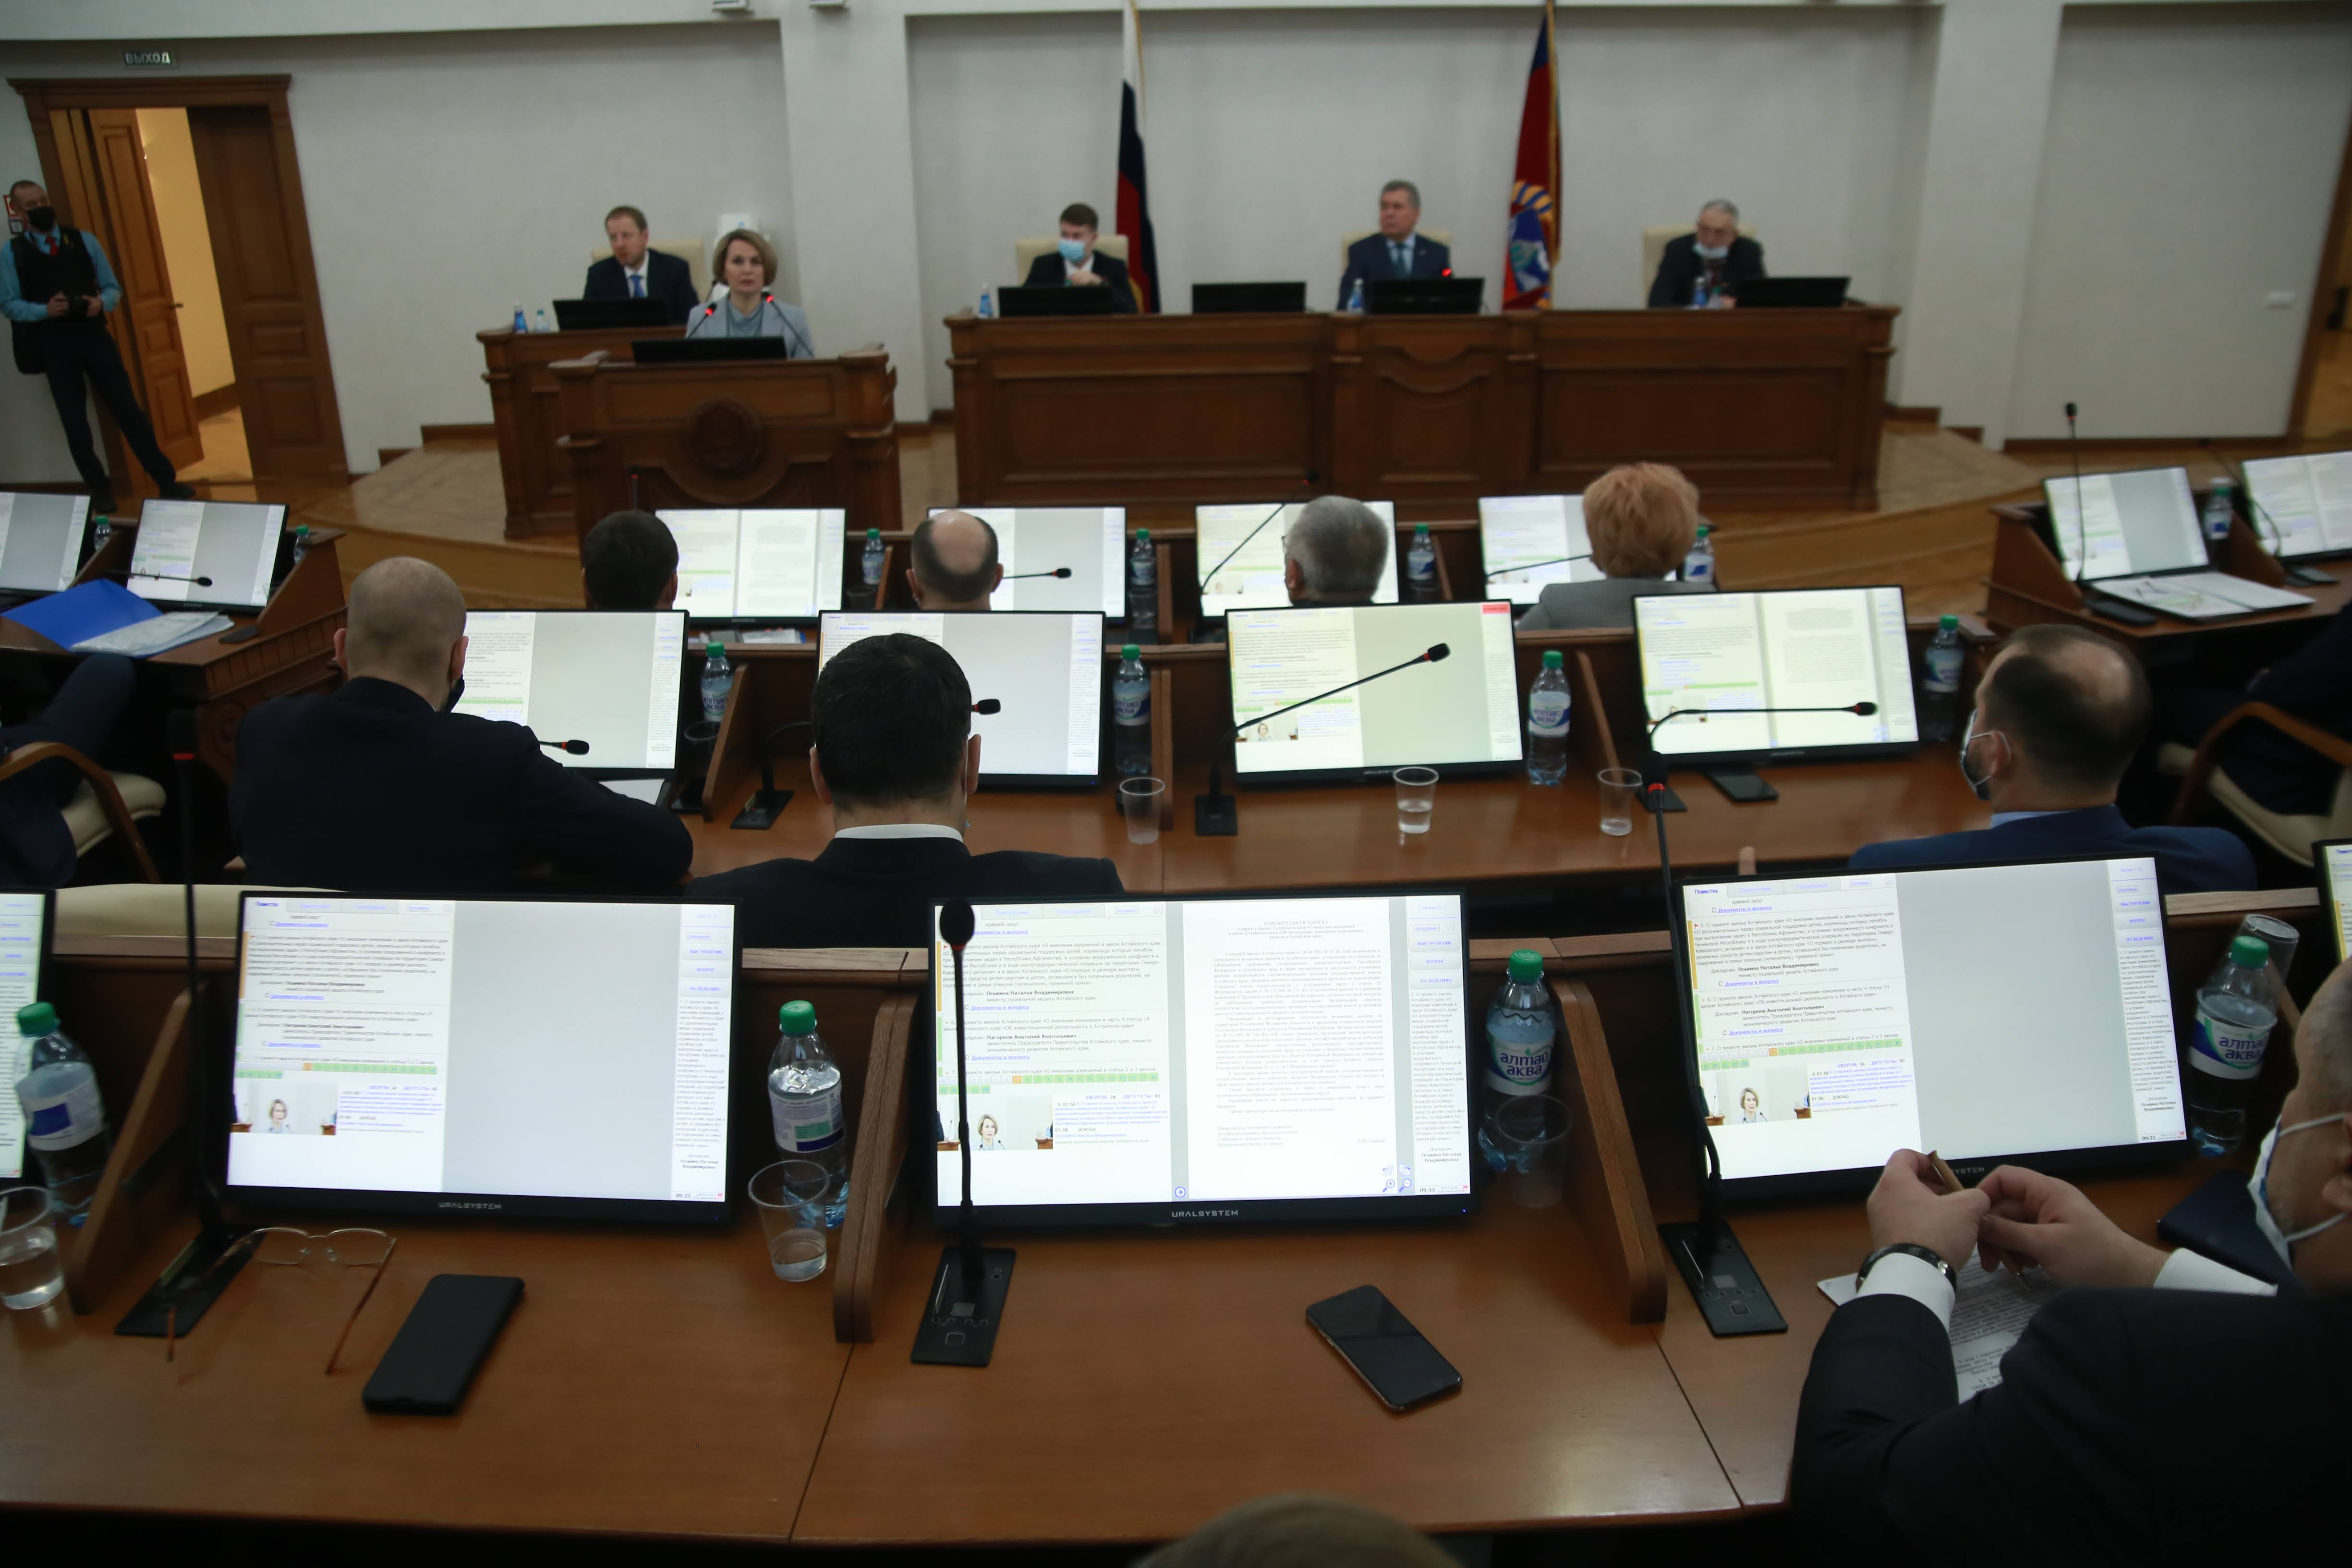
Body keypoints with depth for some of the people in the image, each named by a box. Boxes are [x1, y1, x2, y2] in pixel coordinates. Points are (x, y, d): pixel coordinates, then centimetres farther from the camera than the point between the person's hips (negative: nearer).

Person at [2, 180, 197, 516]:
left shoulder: (84, 241, 5)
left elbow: (113, 287, 8)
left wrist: (101, 302, -14)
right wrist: (45, 310, -19)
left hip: (95, 337, 1)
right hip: (54, 346, -1)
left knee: (129, 411, 1)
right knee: (75, 422, 4)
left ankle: (166, 482, 7)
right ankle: (100, 491, 14)